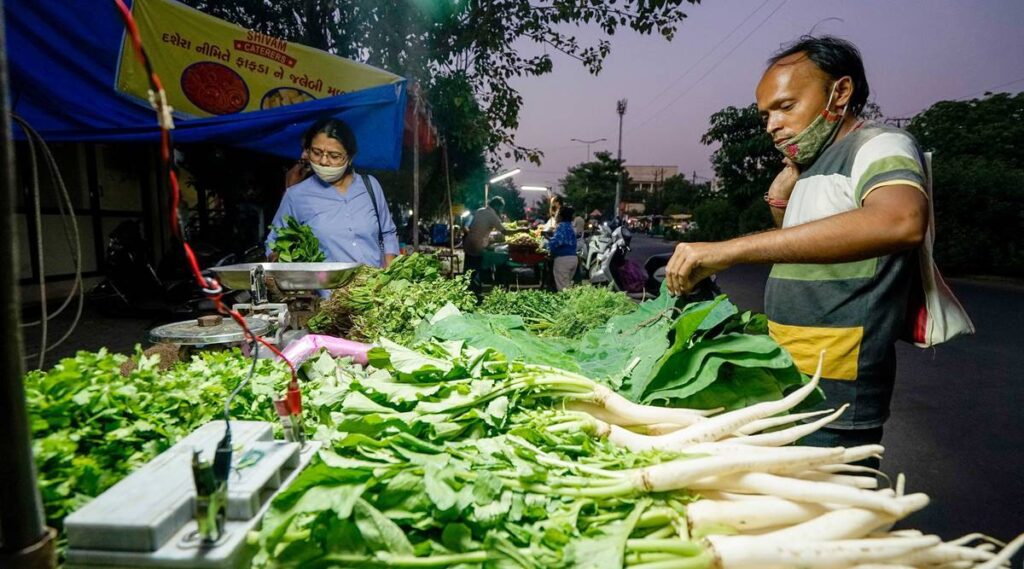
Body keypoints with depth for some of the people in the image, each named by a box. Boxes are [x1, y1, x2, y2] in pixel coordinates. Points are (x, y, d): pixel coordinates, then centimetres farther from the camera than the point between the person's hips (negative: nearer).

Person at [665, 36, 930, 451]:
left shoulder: (880, 145, -10)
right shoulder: (810, 169, 16)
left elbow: (901, 221, -34)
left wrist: (730, 249, -38)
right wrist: (780, 202, 9)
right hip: (788, 386, 9)